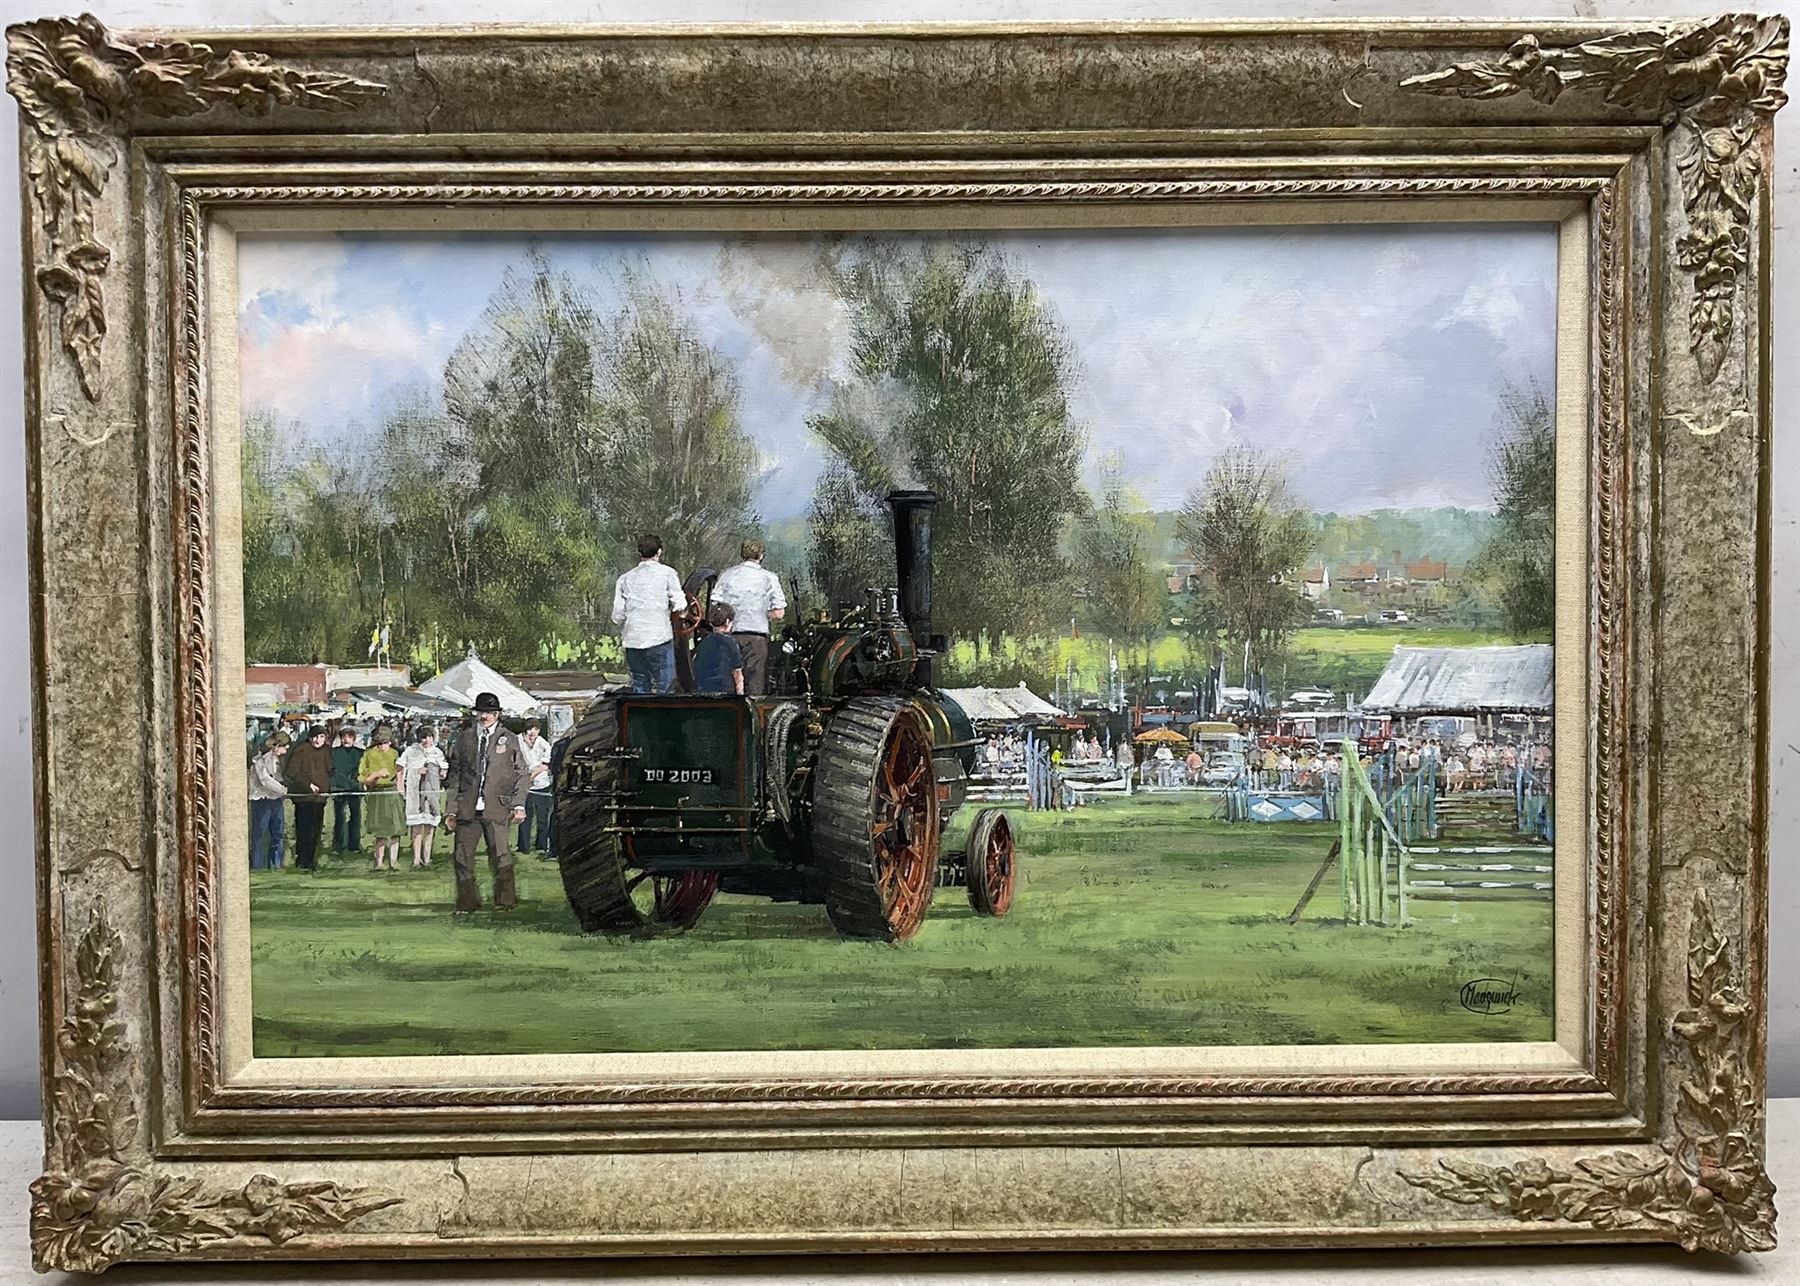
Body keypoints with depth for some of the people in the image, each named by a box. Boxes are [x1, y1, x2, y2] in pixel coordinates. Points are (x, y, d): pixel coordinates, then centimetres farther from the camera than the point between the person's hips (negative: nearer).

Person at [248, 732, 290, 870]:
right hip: (262, 801, -8)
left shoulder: (277, 759, 14)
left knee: (279, 834, 8)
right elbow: (265, 780, -20)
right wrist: (283, 789, -14)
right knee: (259, 835, -2)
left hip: (277, 800, 8)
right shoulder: (260, 760, -11)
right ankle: (257, 866, 3)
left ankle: (275, 865, 15)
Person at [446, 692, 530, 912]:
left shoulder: (509, 739, 8)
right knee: (462, 856, 2)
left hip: (497, 808, -2)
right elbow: (455, 774, 13)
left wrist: (519, 805, -3)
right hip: (467, 807, 2)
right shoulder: (465, 738, 12)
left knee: (501, 855, -6)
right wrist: (452, 809, 6)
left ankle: (506, 900, 9)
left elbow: (522, 775, 10)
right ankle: (468, 902, 15)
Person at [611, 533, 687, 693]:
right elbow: (680, 605, -5)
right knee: (665, 688, -4)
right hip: (659, 638, -4)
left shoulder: (625, 578, 11)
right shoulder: (666, 573, 0)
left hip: (632, 640, 4)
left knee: (639, 687, 10)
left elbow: (617, 616, 7)